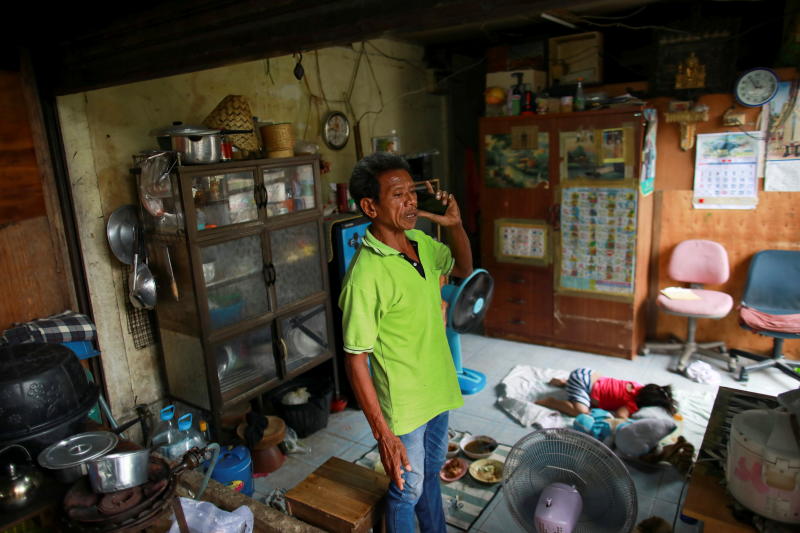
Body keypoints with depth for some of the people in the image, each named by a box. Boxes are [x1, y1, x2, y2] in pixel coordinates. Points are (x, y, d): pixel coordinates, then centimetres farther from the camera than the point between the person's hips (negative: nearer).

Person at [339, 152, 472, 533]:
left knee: (432, 468, 29)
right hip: (404, 403, -7)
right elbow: (355, 360, -23)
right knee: (408, 488, 15)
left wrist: (454, 224, -5)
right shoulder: (366, 274, -27)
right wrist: (382, 433, -23)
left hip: (437, 386, 8)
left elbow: (464, 269, 14)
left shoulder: (420, 241, -4)